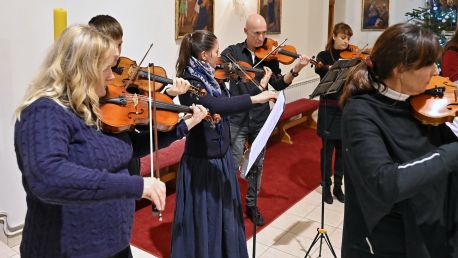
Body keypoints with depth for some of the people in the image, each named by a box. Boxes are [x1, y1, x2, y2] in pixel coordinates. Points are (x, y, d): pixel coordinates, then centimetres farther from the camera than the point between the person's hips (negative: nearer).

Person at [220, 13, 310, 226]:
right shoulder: (232, 52, -1)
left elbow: (279, 84, -2)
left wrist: (295, 70, -18)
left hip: (261, 119, 3)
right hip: (237, 119, -2)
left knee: (257, 164, 12)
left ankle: (252, 204, 29)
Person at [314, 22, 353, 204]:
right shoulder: (324, 56, -1)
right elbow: (319, 69, -23)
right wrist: (331, 68, -43)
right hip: (329, 108, -3)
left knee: (341, 148, 9)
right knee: (328, 147, 3)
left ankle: (338, 186, 23)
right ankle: (326, 186, 17)